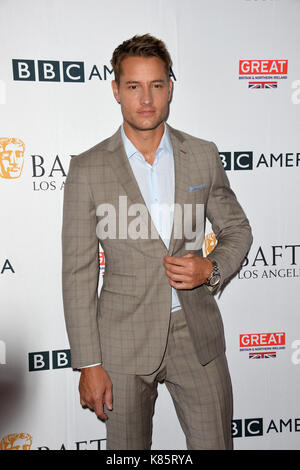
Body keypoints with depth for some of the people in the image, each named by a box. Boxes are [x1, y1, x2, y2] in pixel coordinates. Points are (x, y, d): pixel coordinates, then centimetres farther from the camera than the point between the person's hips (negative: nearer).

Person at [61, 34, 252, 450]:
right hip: (124, 340, -1)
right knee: (128, 448, 14)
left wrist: (212, 268, -10)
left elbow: (237, 229, 12)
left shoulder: (203, 155, 2)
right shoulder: (88, 168, -5)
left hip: (197, 336, 2)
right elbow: (78, 271, -4)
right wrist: (89, 363, -7)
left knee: (216, 442, 12)